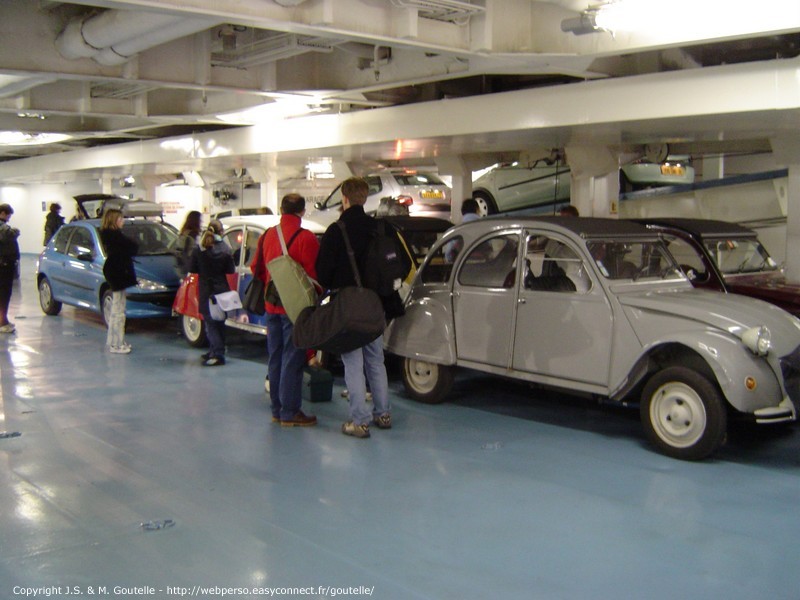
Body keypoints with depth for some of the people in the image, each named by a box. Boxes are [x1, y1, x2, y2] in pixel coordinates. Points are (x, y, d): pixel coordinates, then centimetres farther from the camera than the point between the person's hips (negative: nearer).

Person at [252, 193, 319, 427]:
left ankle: (277, 409, 22)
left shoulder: (267, 235, 6)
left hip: (272, 306, 6)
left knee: (275, 358, 14)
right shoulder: (305, 238, -14)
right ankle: (289, 413, 3)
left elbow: (256, 268, 14)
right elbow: (313, 274, -14)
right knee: (292, 361, -1)